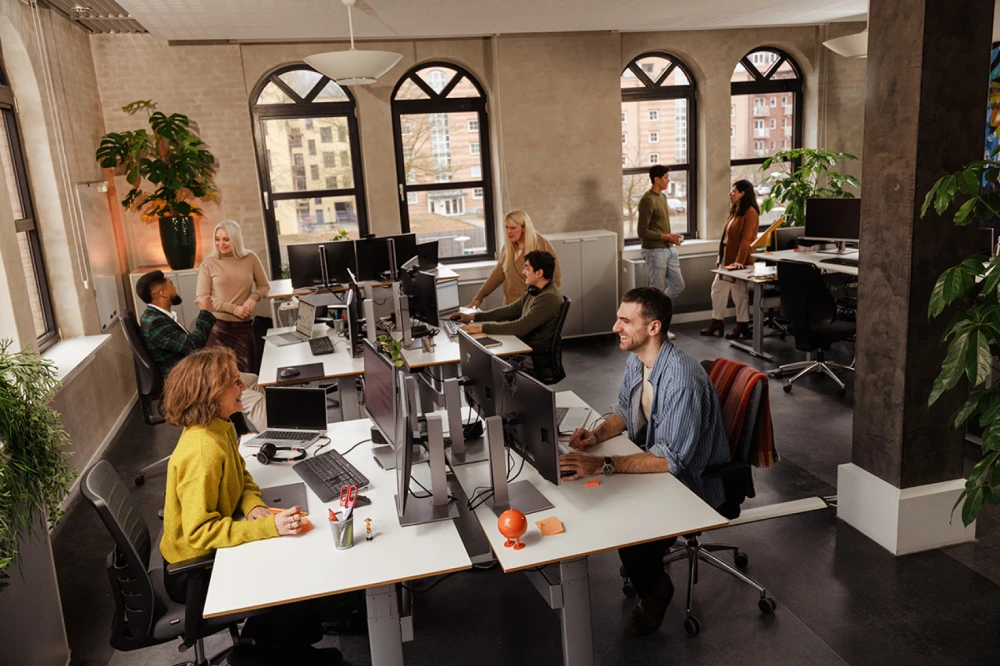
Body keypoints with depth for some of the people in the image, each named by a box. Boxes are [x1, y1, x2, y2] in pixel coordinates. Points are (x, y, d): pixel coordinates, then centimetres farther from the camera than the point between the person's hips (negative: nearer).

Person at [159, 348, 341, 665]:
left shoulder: (222, 426, -3)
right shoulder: (203, 452, -32)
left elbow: (241, 477, 10)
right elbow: (200, 532, -31)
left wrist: (254, 507, -12)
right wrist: (269, 527, -36)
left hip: (213, 549, 9)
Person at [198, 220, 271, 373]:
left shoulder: (250, 258, 2)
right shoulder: (208, 263, -4)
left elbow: (264, 286, 12)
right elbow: (202, 298, -6)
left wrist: (254, 297, -10)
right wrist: (233, 308, -15)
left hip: (244, 326, 2)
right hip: (217, 326, -2)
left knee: (246, 373, 5)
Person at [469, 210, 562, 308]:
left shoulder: (542, 245, -9)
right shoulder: (507, 247, 9)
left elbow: (556, 278, -7)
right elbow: (498, 273, 13)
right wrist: (479, 297, 10)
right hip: (511, 305, 5)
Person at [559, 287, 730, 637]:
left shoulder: (682, 379, -32)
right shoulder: (636, 359, -3)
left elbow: (670, 460, -33)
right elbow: (625, 410, 13)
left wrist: (603, 465, -39)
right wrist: (598, 434, -8)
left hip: (693, 482, -9)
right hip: (656, 459, 9)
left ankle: (654, 589, 10)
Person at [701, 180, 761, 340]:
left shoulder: (750, 212, -15)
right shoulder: (735, 211, 14)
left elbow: (746, 239, -22)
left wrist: (739, 261, -28)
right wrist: (720, 256, 15)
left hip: (740, 261, -9)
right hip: (727, 258, 9)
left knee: (739, 292, 1)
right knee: (718, 288, 10)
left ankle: (742, 326, 13)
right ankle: (717, 322, 19)